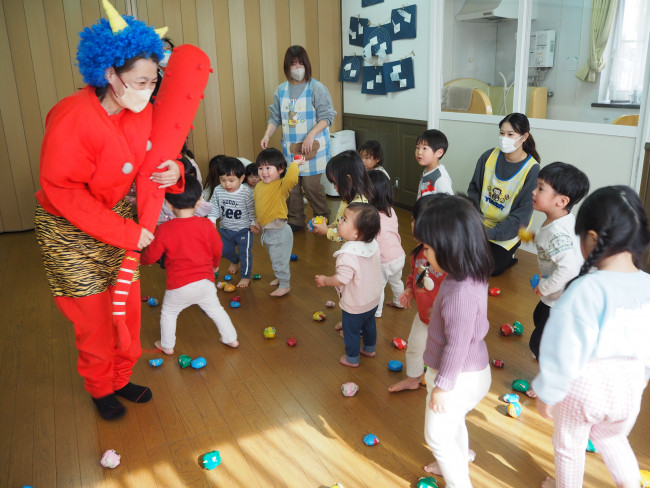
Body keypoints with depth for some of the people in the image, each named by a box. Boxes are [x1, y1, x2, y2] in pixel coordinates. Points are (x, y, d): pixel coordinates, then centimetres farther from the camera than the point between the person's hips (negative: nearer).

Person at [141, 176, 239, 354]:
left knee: (168, 313, 21)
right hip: (205, 282, 2)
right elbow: (217, 249, 4)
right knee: (215, 309, 21)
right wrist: (215, 265, 26)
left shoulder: (164, 229, -14)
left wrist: (144, 260, 20)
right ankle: (231, 339, 32)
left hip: (179, 287, -2)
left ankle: (167, 346, 33)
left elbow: (151, 255, -5)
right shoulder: (206, 225, -8)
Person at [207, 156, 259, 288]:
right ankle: (234, 261, 55)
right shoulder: (218, 191, -11)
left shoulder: (246, 192, -22)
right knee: (225, 251, 22)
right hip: (226, 229, 5)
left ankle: (246, 276, 20)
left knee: (245, 253, 1)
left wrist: (254, 223, -14)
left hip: (244, 229, -5)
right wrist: (211, 220, -11)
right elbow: (214, 207, 0)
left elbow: (252, 210, -12)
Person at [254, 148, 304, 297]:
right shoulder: (259, 185, 4)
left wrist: (295, 164, -30)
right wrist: (255, 222, 19)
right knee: (275, 258, 27)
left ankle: (284, 285, 24)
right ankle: (280, 277, 49)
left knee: (279, 260, 6)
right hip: (267, 231, 8)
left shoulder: (281, 186, -21)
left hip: (279, 232, -8)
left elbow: (291, 179, -44)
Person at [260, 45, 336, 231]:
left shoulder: (316, 88, -5)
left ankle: (323, 219, 15)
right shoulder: (281, 90, 9)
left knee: (311, 184, -6)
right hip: (289, 148, 4)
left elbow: (327, 116, -10)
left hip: (311, 147, -4)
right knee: (291, 185, 6)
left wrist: (311, 135, -22)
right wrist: (267, 135, -5)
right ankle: (295, 221, 22)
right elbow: (275, 117, 12)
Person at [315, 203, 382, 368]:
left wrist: (324, 280, -14)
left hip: (354, 306, -7)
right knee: (369, 324, 29)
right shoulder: (373, 245, -12)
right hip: (373, 300, 7)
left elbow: (342, 279, -32)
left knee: (351, 331, 16)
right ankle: (370, 349, 50)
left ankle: (352, 359, 34)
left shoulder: (348, 254, -36)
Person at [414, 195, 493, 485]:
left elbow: (457, 346, -28)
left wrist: (442, 385, -16)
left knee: (438, 435, 13)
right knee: (454, 424, 31)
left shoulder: (461, 294, -36)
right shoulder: (470, 276, -7)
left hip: (459, 379, -9)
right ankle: (459, 464, 55)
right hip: (470, 372, 9)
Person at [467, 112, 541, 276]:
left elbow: (523, 213, -16)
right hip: (480, 224, 4)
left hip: (506, 233, -4)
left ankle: (507, 255, 15)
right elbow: (474, 190, 7)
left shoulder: (532, 169, -15)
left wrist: (490, 233, -23)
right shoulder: (489, 156, -3)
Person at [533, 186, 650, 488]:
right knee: (611, 436, 34)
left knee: (569, 445, 23)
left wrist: (547, 393, -9)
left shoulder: (585, 290, -29)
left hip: (584, 384, -5)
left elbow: (565, 350, -23)